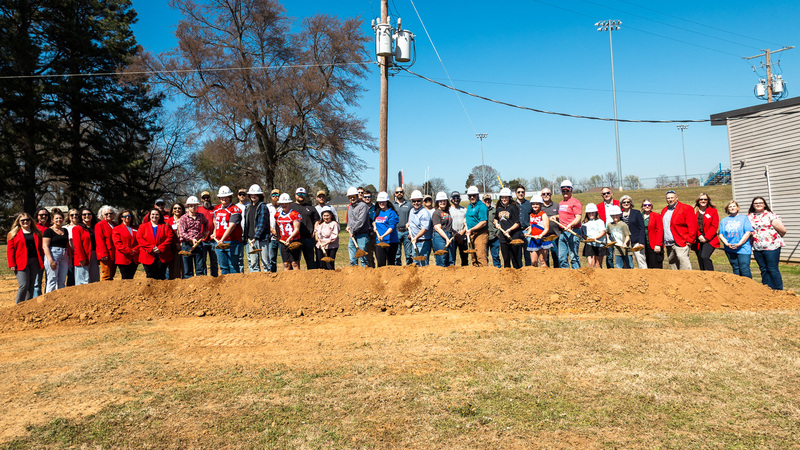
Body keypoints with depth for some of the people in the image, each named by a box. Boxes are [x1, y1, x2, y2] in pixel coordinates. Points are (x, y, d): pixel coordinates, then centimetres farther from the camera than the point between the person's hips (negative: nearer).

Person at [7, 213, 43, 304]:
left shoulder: (36, 233, 14)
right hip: (21, 263, -4)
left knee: (31, 286, 6)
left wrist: (41, 261, 6)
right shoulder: (14, 233, 4)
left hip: (34, 262, 4)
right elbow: (10, 250, 0)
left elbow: (40, 248, 15)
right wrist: (12, 264, -8)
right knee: (24, 285, -11)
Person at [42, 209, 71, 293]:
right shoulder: (48, 231, -2)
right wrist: (51, 260, -18)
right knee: (52, 281, -6)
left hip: (64, 257, 6)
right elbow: (45, 246, -9)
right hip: (52, 255, -6)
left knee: (62, 282, 6)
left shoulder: (65, 231, 16)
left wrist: (70, 257, 10)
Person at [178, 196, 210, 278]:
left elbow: (206, 222, 34)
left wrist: (205, 231, 20)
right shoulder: (183, 218, -1)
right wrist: (191, 239, -21)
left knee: (200, 267, 3)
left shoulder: (201, 216, 10)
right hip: (187, 244, -3)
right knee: (188, 268, 3)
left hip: (198, 244, 3)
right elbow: (181, 233, -9)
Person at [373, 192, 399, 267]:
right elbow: (373, 221, 35)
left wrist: (383, 236, -29)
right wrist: (374, 226, 13)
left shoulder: (391, 213, -5)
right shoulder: (377, 213, 14)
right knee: (380, 263, 0)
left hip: (390, 241, -4)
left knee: (390, 262, 4)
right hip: (379, 241, 5)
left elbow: (391, 227, -16)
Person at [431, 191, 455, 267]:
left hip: (449, 237, 7)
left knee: (451, 262, 7)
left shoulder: (447, 211, 17)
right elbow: (437, 228, -13)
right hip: (440, 237, -7)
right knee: (441, 262, -6)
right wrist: (446, 238, -19)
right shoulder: (436, 213, -5)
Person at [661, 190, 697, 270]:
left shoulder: (686, 209, -3)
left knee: (683, 259, -17)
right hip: (668, 244, 7)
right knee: (672, 262, 9)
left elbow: (692, 226, -8)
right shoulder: (664, 210, 18)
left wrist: (689, 240, -13)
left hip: (680, 242, -7)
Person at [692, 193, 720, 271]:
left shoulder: (713, 211, 6)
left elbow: (714, 226, -1)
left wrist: (706, 237, -10)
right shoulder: (694, 212, 10)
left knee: (704, 257, -24)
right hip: (698, 241, 3)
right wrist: (699, 236, -9)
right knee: (700, 261, 4)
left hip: (709, 240, -3)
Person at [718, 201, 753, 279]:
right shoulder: (723, 221, 16)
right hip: (729, 249, 3)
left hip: (743, 248, -3)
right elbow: (721, 235, 10)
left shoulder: (744, 218, 9)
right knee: (736, 269, 6)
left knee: (744, 269, -10)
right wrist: (727, 244, -8)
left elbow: (748, 232, -1)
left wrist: (739, 244, -10)